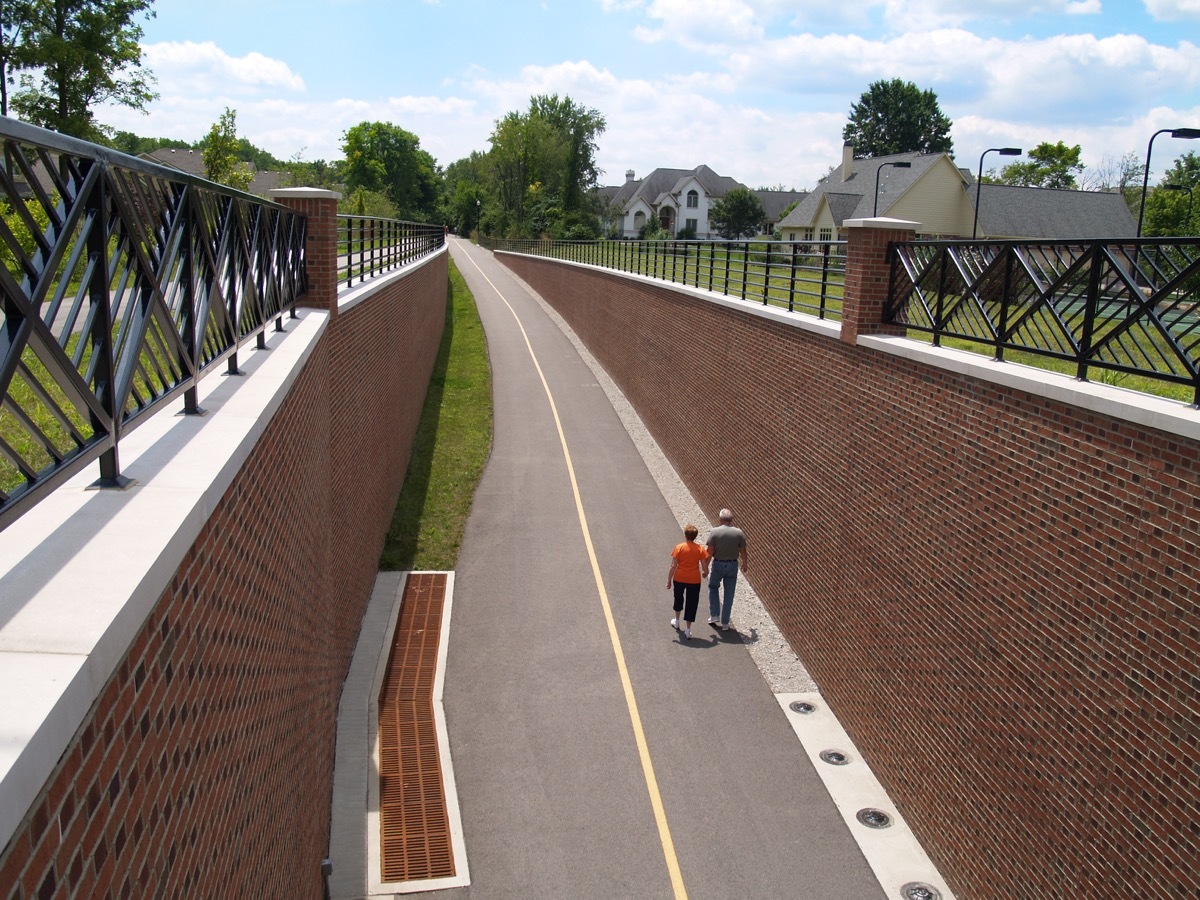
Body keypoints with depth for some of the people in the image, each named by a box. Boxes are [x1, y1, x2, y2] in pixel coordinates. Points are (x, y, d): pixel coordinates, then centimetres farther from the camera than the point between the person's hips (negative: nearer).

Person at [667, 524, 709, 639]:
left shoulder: (679, 548, -11)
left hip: (679, 578, 0)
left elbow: (673, 566, -10)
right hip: (694, 580, 0)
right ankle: (688, 630, 8)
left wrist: (669, 580, -2)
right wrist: (705, 573, 18)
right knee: (691, 603, 8)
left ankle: (676, 621, 41)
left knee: (678, 598, 25)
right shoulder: (700, 549, -7)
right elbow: (705, 568, -5)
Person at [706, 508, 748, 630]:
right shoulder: (739, 533, -7)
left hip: (718, 564, -1)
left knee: (713, 587, 24)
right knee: (729, 594, 10)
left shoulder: (714, 532, -13)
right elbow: (742, 551, 0)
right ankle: (725, 623, 14)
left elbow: (710, 551, -12)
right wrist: (745, 563, 18)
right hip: (733, 565, 1)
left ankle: (714, 615, 19)